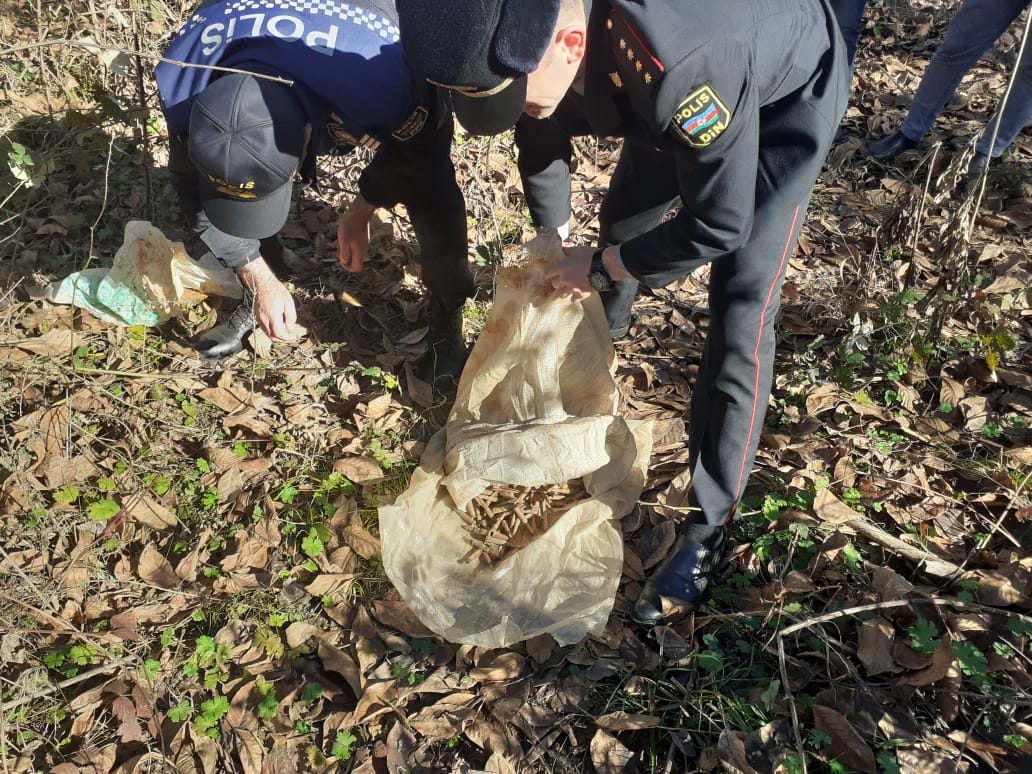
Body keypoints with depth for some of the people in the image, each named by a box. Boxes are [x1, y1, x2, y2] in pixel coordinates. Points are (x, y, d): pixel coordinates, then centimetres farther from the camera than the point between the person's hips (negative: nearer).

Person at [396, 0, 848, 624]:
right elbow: (543, 143, -2)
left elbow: (721, 224, -34)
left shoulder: (680, 64, -47)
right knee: (620, 220, 20)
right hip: (675, 96, 7)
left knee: (740, 317, -14)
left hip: (787, 96, -6)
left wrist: (600, 268, -21)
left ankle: (707, 532, -3)